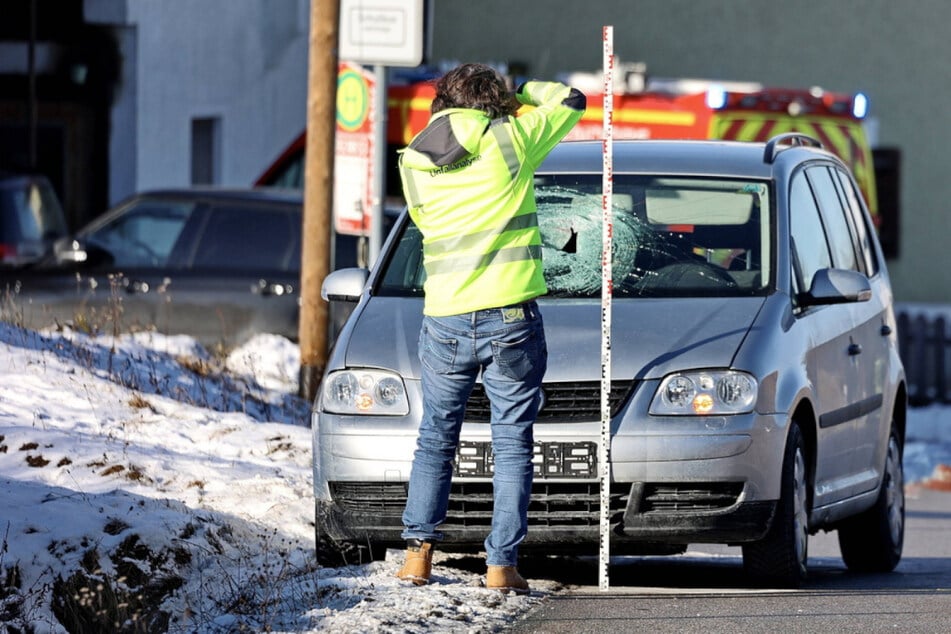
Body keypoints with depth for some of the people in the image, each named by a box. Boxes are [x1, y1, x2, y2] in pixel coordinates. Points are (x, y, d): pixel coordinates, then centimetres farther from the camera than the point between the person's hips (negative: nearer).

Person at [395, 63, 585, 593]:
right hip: (510, 316, -3)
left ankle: (419, 551, 8)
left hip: (445, 320, 3)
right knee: (512, 443, 4)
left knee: (436, 437, 16)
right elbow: (572, 102, 10)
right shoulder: (509, 138, -4)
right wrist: (522, 91, 26)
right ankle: (502, 563, 0)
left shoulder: (415, 161, 6)